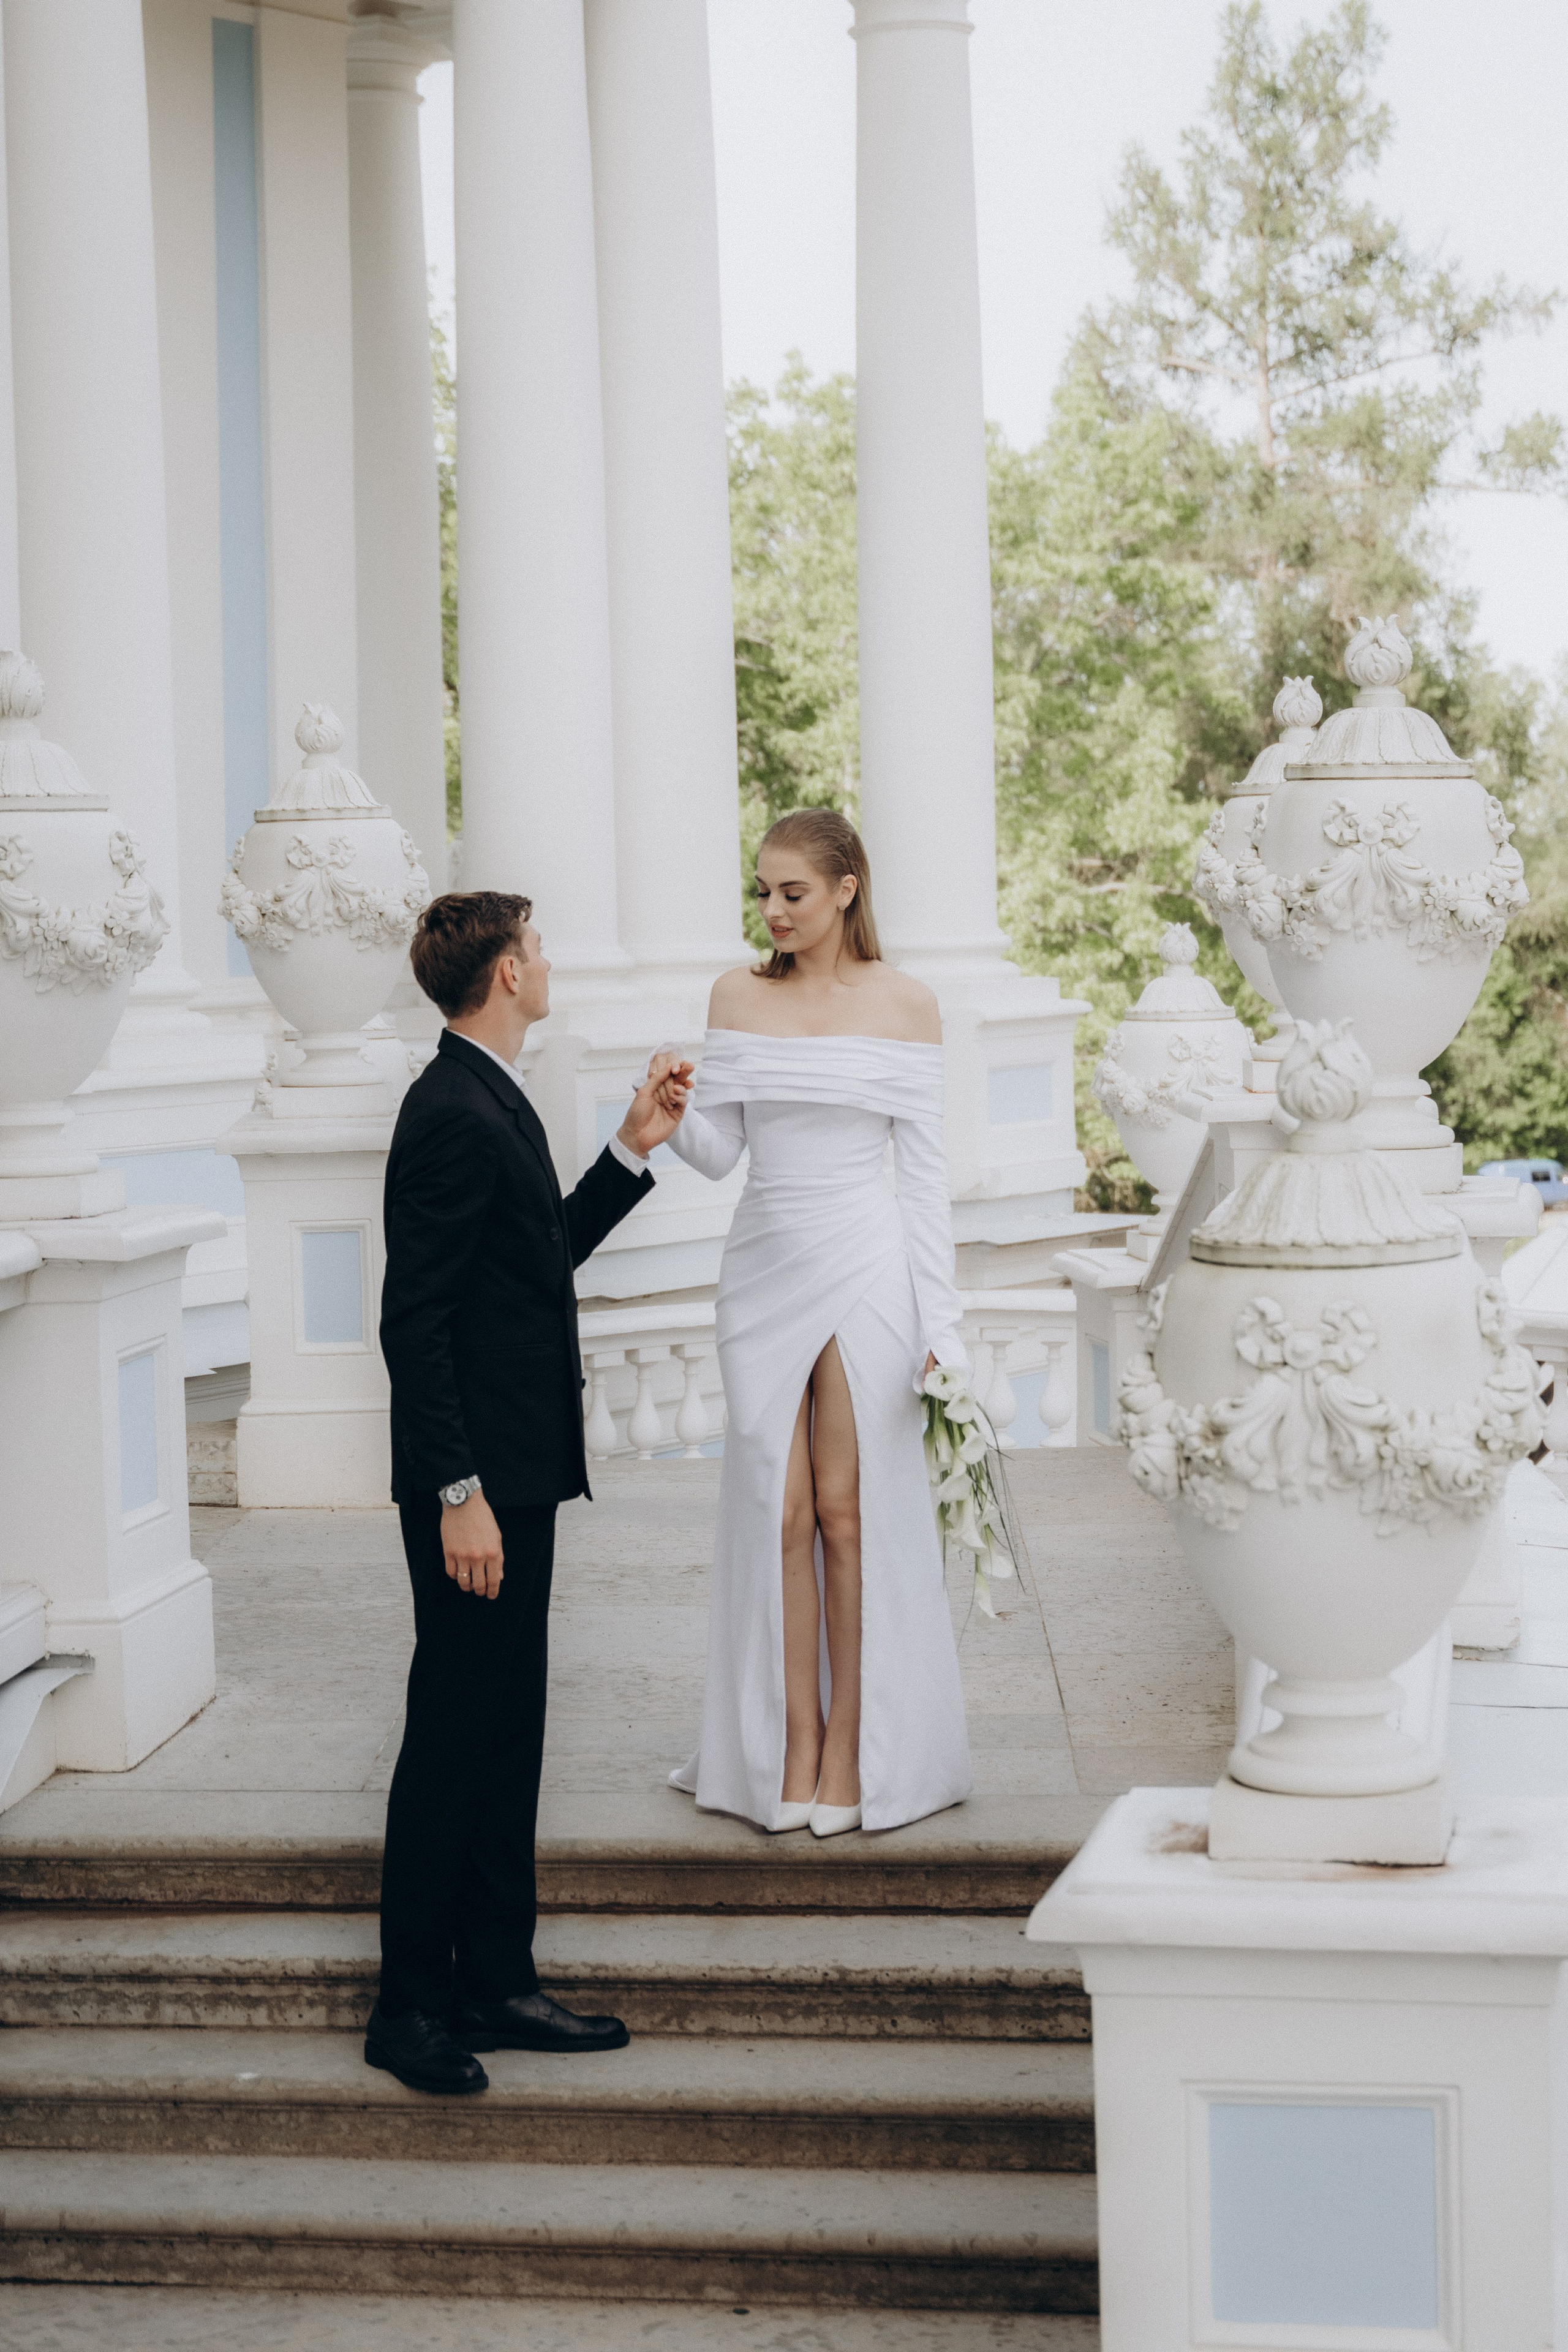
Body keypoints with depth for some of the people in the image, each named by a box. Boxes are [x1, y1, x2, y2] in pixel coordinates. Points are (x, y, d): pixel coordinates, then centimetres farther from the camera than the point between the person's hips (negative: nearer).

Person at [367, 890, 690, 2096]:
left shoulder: (492, 1102, 14)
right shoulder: (453, 1114, -17)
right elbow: (413, 1323, -20)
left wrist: (633, 1149, 18)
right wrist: (458, 1496, -22)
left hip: (518, 1475, 10)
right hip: (477, 1483, -10)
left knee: (507, 1735, 13)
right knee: (453, 1738, -3)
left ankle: (496, 1984, 21)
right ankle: (410, 2006, 7)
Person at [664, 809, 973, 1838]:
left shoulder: (903, 1003, -1)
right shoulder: (739, 995, 7)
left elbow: (926, 1166, -1)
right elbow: (719, 1152, 6)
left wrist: (938, 1319, -5)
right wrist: (671, 1119, -17)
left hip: (864, 1266, -3)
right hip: (764, 1266, 3)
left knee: (849, 1510, -1)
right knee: (776, 1512, 3)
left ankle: (854, 1748, 9)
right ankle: (793, 1744, 11)